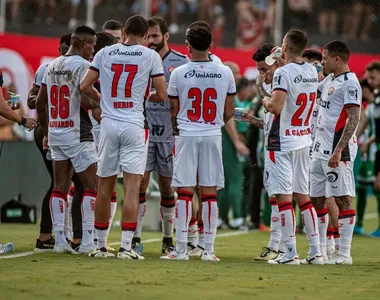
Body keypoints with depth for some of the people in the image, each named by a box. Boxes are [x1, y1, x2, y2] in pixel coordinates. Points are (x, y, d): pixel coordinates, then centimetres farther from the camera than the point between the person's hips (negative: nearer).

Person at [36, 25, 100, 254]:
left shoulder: (52, 66, 11)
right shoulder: (83, 66, -12)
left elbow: (40, 102, 15)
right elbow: (86, 102, -23)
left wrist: (46, 132, 24)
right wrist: (100, 102, -3)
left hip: (55, 133, 7)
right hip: (78, 135, -7)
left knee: (60, 188, 9)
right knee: (91, 186, 0)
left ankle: (60, 240, 6)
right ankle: (87, 240, -6)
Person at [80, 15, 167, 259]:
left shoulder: (105, 53, 6)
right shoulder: (150, 56, -1)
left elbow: (85, 86, 6)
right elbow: (162, 95, -2)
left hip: (109, 123, 3)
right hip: (134, 125, -3)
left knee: (105, 186, 11)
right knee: (132, 187, -4)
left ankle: (101, 245, 18)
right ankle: (126, 246, -10)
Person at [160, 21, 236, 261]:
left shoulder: (179, 73, -5)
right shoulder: (225, 73, 0)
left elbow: (174, 111, 3)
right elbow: (229, 112, 6)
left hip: (186, 135, -1)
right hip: (213, 135, 2)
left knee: (185, 192, 0)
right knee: (210, 193, 5)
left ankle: (181, 249, -1)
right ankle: (209, 249, 5)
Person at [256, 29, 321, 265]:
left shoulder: (283, 73, -15)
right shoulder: (312, 72, 7)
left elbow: (275, 107, -23)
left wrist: (261, 88, -6)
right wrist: (285, 62, 31)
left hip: (283, 143, -7)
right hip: (304, 141, 7)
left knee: (284, 197, -5)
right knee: (303, 196, 13)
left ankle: (290, 253, -6)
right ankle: (316, 252, 11)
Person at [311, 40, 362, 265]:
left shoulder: (350, 83, -12)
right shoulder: (329, 81, 16)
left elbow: (353, 120, -18)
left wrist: (338, 151, -24)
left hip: (338, 152, -10)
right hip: (321, 150, 10)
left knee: (343, 199, -6)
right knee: (317, 200, 10)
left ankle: (345, 253, -4)